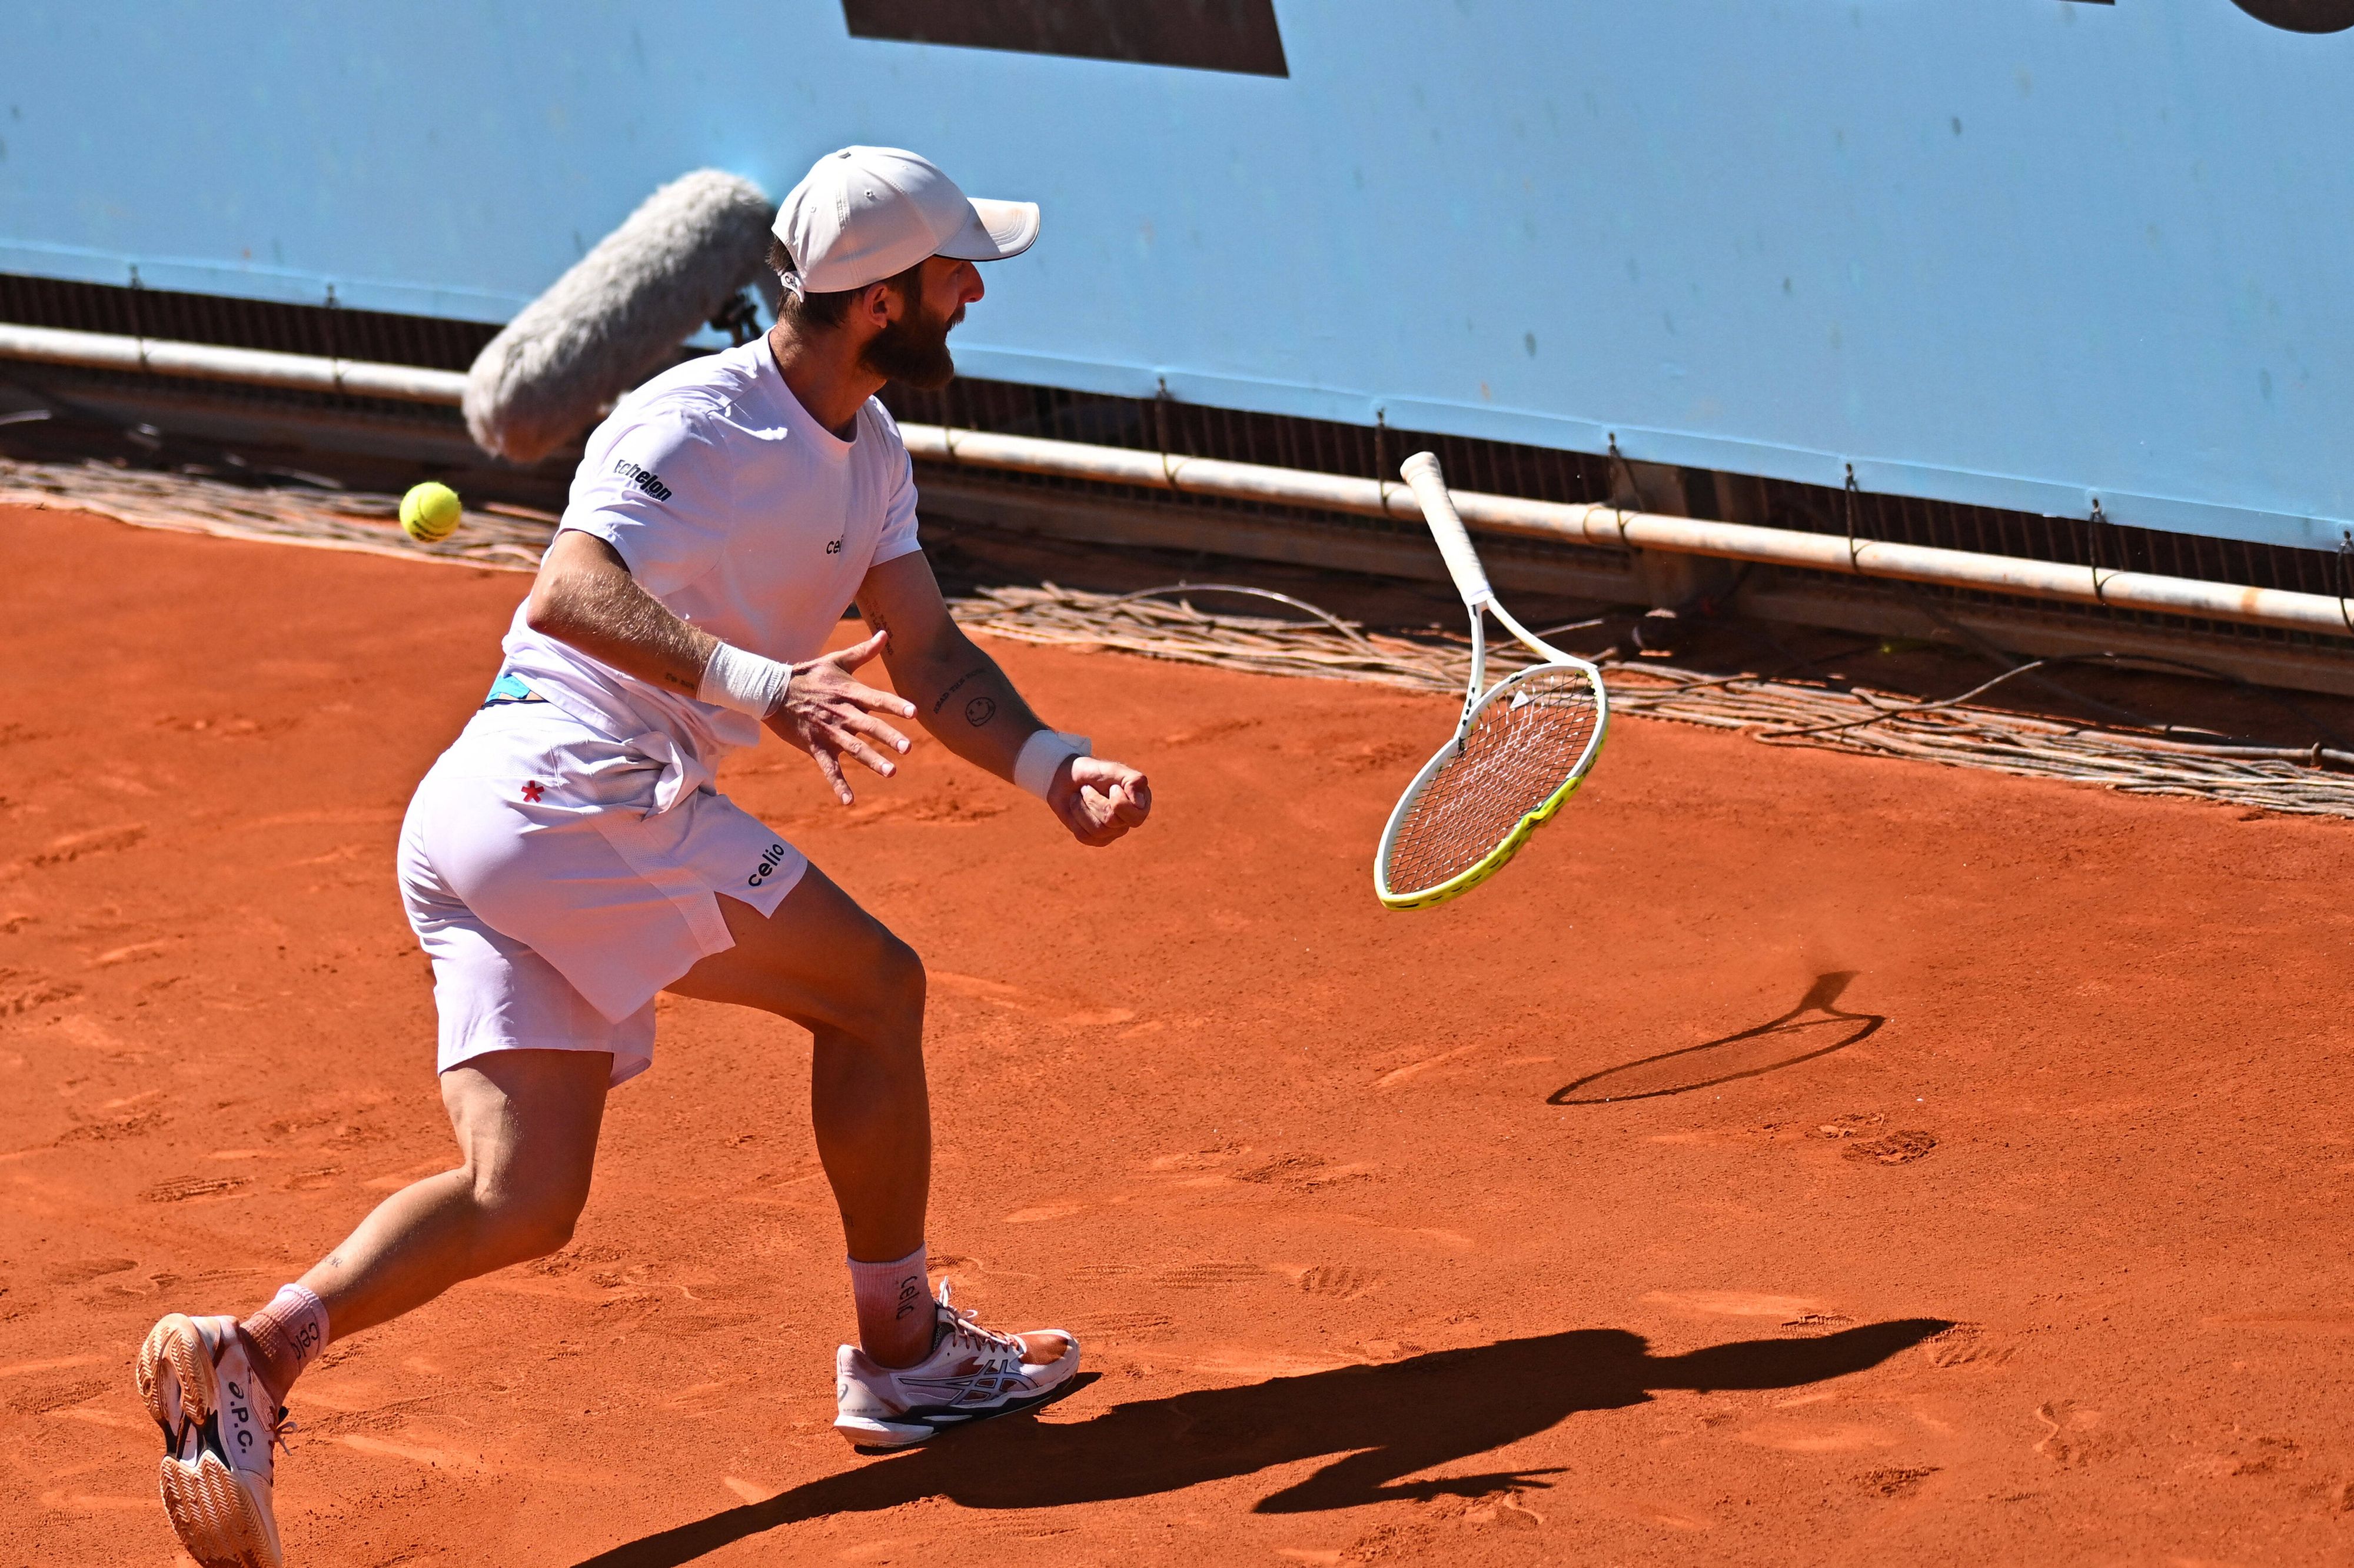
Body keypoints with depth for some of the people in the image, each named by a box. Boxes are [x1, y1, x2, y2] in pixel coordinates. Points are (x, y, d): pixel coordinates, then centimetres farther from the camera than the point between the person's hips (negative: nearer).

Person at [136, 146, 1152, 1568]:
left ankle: (252, 1354, -11)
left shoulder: (868, 451, 16)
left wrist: (1053, 767, -5)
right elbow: (570, 594, -27)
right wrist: (757, 683, -40)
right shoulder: (694, 421, -13)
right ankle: (905, 1352, 8)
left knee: (523, 1200, 0)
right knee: (872, 985, -2)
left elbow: (928, 657, 12)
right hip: (565, 782, -9)